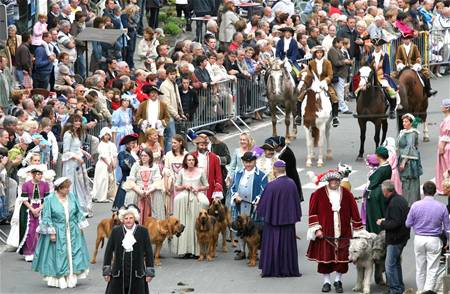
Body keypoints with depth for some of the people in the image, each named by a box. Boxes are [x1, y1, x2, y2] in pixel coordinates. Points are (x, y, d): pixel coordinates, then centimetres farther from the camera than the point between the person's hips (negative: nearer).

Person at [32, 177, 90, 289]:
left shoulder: (72, 196, 3)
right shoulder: (50, 199, -10)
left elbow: (78, 212, 11)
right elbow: (46, 217, -9)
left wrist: (81, 226, 7)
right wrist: (51, 233, -14)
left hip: (72, 231, 4)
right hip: (57, 232, -4)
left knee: (72, 254, 3)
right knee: (58, 255, -1)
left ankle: (71, 278, 9)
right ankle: (58, 279, 4)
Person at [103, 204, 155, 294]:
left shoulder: (142, 231, -1)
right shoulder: (116, 231, 1)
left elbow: (149, 252, 3)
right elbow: (109, 251, 6)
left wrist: (149, 272, 0)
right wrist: (107, 271, 4)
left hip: (137, 272, -1)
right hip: (119, 273, 1)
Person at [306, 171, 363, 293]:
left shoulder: (347, 194, 5)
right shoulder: (319, 194, 0)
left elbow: (354, 213, 7)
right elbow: (313, 213, 1)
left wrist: (357, 231, 4)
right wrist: (317, 229, -7)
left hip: (343, 233, 1)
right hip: (324, 233, -1)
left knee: (342, 257, 1)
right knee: (325, 256, 1)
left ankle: (338, 281, 15)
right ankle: (326, 282, 12)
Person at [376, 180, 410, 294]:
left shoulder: (394, 203, -21)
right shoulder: (401, 200, 11)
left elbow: (395, 223, -26)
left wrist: (382, 223, -12)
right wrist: (386, 220, 16)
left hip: (395, 238, -11)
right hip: (402, 236, 11)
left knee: (390, 264, -6)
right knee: (396, 263, 21)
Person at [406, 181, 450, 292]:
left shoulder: (416, 205, -8)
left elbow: (408, 224, 0)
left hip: (419, 238, 2)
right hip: (434, 240, -2)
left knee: (420, 269, 14)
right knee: (432, 270, 0)